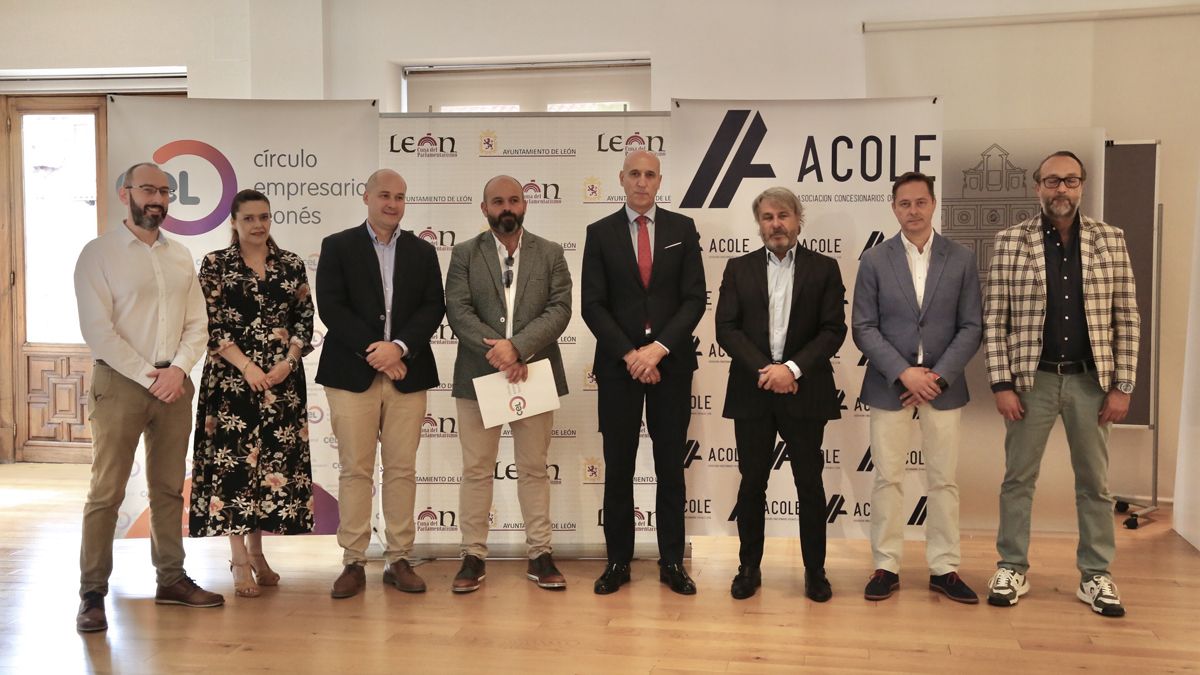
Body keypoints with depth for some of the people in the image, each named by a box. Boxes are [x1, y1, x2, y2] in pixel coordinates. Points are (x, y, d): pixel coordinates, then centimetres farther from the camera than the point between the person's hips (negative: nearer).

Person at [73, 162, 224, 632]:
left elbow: (197, 324, 8)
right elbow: (97, 329, -10)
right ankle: (92, 593, 8)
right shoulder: (99, 253, -3)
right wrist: (148, 376, -13)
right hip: (119, 382, -4)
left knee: (169, 487, 11)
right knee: (107, 491, -1)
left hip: (173, 382, 5)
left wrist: (178, 369, -8)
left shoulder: (181, 257, 11)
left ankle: (171, 579, 20)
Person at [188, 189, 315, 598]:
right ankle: (240, 562, 4)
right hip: (232, 379, -3)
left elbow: (305, 321, 7)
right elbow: (209, 324, -4)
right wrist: (246, 366, -13)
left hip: (282, 379, 3)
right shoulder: (215, 265, 1)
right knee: (233, 460, -3)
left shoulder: (292, 266, 8)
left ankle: (257, 551, 19)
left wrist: (288, 361, -8)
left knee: (273, 457, 5)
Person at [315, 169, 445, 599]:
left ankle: (399, 560, 13)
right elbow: (330, 307, -4)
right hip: (352, 373, -2)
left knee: (402, 469, 5)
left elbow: (433, 307, 3)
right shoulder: (338, 246, 5)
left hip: (407, 374, 2)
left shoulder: (422, 252, 12)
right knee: (355, 470, 1)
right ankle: (353, 562, 9)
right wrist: (372, 351, -12)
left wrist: (399, 347, -13)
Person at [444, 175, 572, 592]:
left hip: (534, 374, 1)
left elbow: (559, 310, -4)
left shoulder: (550, 254, 7)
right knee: (476, 470, 5)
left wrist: (516, 346, -17)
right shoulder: (465, 254, 6)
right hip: (478, 376, 0)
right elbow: (458, 311, -5)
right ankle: (473, 557, 15)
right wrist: (496, 352, -17)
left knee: (534, 469, 8)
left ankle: (540, 555, 17)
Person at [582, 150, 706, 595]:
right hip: (617, 365, 0)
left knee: (671, 467, 7)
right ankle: (618, 561, 17)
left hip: (671, 363, 0)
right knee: (618, 468, 6)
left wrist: (659, 348, -13)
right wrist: (629, 354, -12)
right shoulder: (600, 233, 4)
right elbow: (592, 305, -2)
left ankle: (672, 562, 17)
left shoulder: (682, 229, 5)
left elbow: (695, 298, -1)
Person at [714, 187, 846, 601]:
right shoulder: (739, 269, 7)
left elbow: (833, 330, -3)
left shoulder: (824, 269, 5)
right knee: (752, 483, 8)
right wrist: (765, 370, -12)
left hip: (804, 392, -1)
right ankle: (749, 567, 21)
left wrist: (793, 368, -15)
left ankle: (815, 570, 19)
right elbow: (726, 329, -1)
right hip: (752, 392, 1)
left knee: (810, 484, 6)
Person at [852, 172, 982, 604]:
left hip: (943, 385, 1)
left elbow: (971, 327, 1)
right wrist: (903, 373, -14)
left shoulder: (961, 259, 3)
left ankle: (944, 569, 19)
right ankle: (886, 567, 14)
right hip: (889, 385, -1)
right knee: (887, 479, 4)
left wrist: (938, 376, -11)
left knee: (943, 481, 7)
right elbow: (863, 328, -3)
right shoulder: (874, 261, 1)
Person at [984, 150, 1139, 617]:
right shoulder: (1010, 242, -4)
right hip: (1032, 379, -1)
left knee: (1095, 482, 10)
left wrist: (1121, 386, -3)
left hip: (1091, 380, 2)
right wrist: (1002, 384, -9)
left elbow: (1126, 319, 2)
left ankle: (1096, 576, 23)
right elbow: (994, 319, -5)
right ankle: (1012, 569, 20)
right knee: (1018, 478, 7)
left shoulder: (1110, 240, 2)